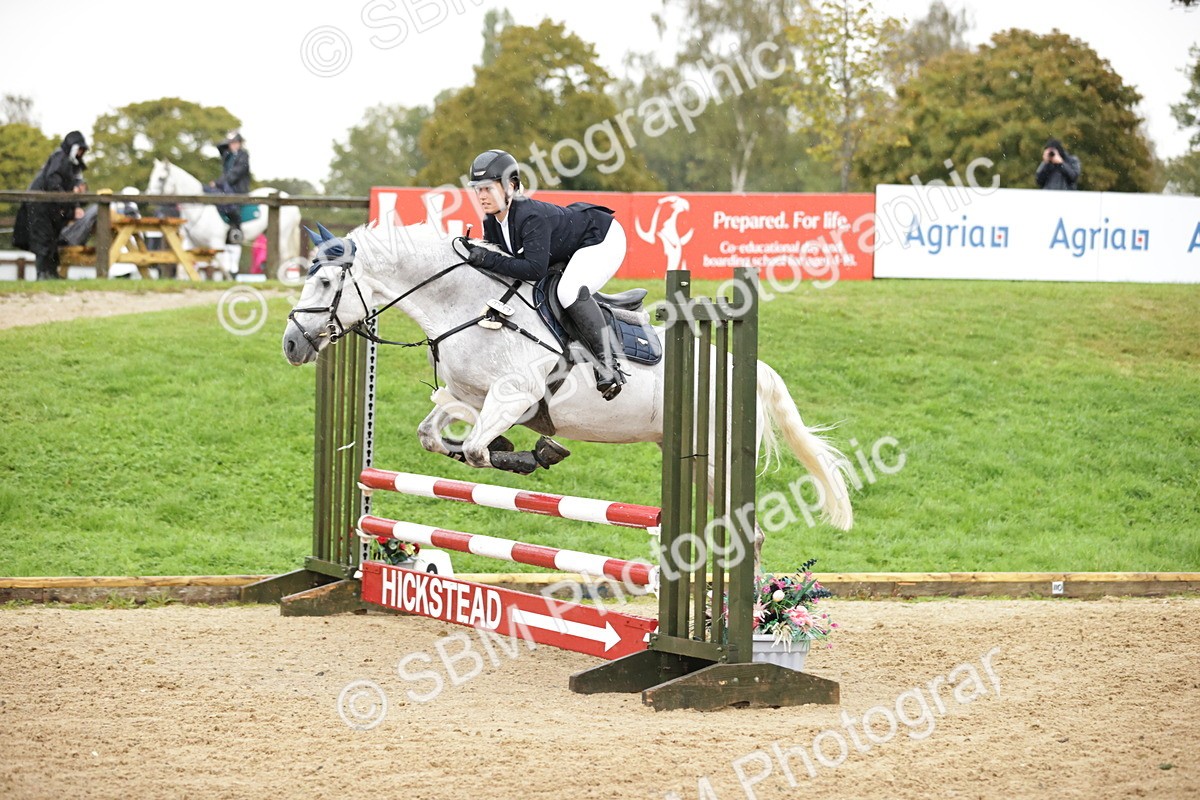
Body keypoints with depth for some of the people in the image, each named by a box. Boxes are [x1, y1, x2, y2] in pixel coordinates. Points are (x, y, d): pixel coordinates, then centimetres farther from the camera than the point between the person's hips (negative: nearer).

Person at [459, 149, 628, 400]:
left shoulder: (531, 217, -35)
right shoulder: (491, 223, -7)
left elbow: (535, 269, -41)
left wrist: (488, 259, -42)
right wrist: (474, 253, -18)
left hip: (604, 239, -10)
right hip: (569, 253, 10)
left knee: (569, 292, -32)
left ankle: (607, 364, -28)